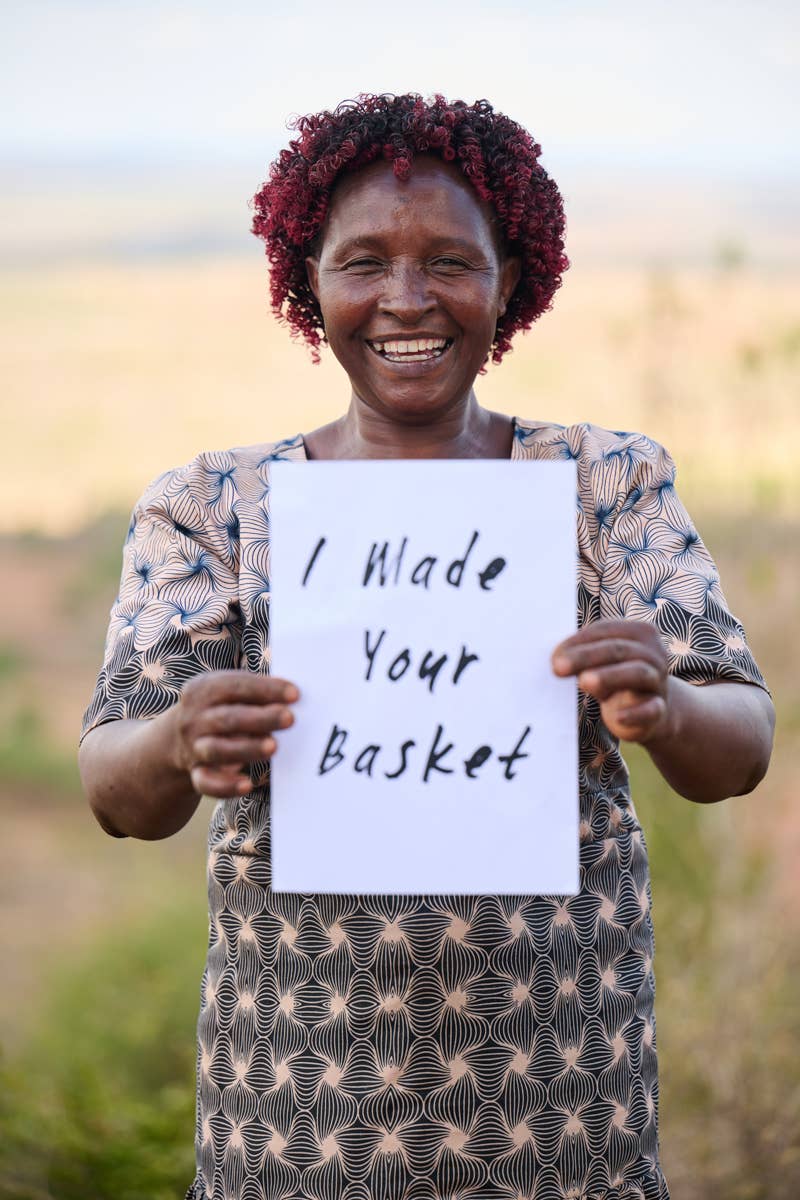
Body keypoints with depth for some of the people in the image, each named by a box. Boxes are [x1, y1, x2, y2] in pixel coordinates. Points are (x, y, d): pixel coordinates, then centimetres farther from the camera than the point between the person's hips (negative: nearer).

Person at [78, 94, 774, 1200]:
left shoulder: (614, 482, 1)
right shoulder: (211, 507, 1)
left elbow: (740, 749, -7)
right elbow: (117, 793, -7)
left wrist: (663, 709, -31)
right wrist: (180, 748, -31)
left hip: (561, 1063, 0)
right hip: (303, 1082, 0)